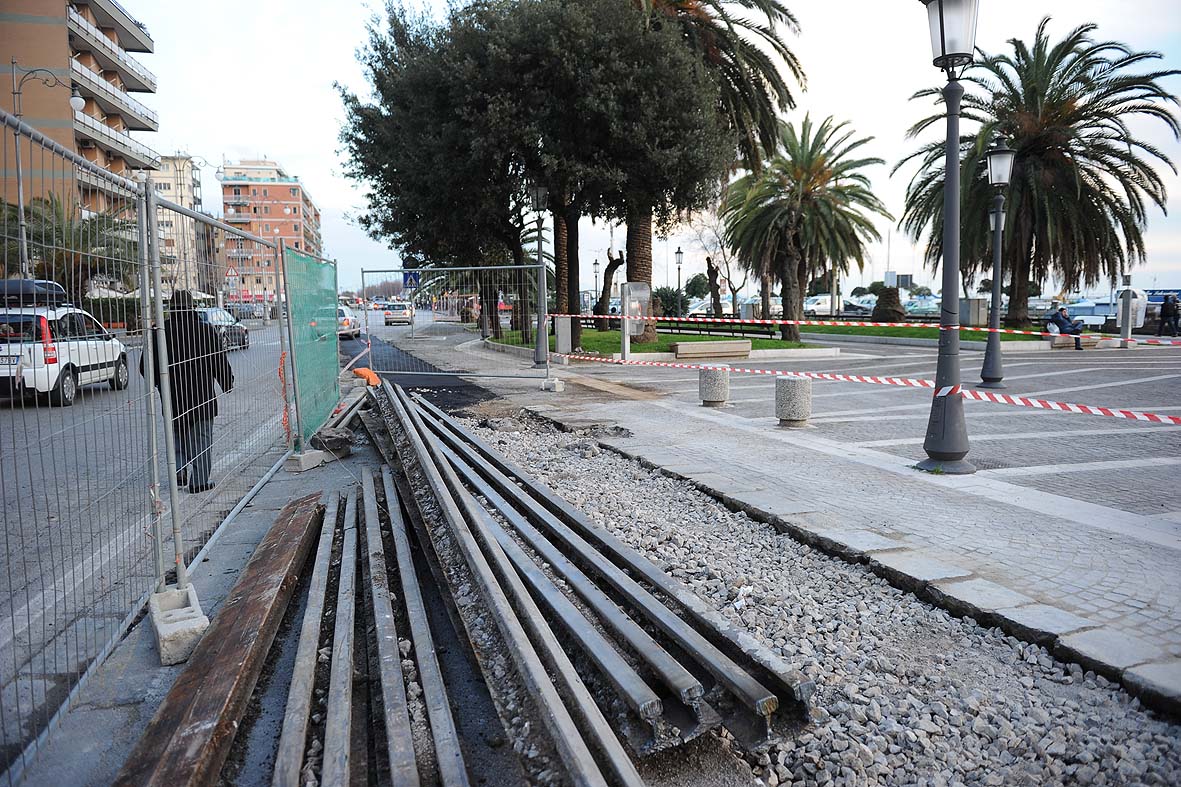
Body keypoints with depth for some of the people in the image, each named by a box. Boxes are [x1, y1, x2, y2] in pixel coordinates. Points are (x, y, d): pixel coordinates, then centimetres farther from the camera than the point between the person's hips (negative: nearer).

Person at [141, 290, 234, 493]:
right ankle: (199, 480, 5)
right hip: (201, 395, -2)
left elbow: (146, 366, 5)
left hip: (172, 398, 2)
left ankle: (180, 467, 7)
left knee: (178, 434, 22)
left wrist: (158, 382, 23)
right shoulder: (205, 330, -8)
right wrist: (227, 384, 11)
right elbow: (220, 363, -4)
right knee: (201, 438, 4)